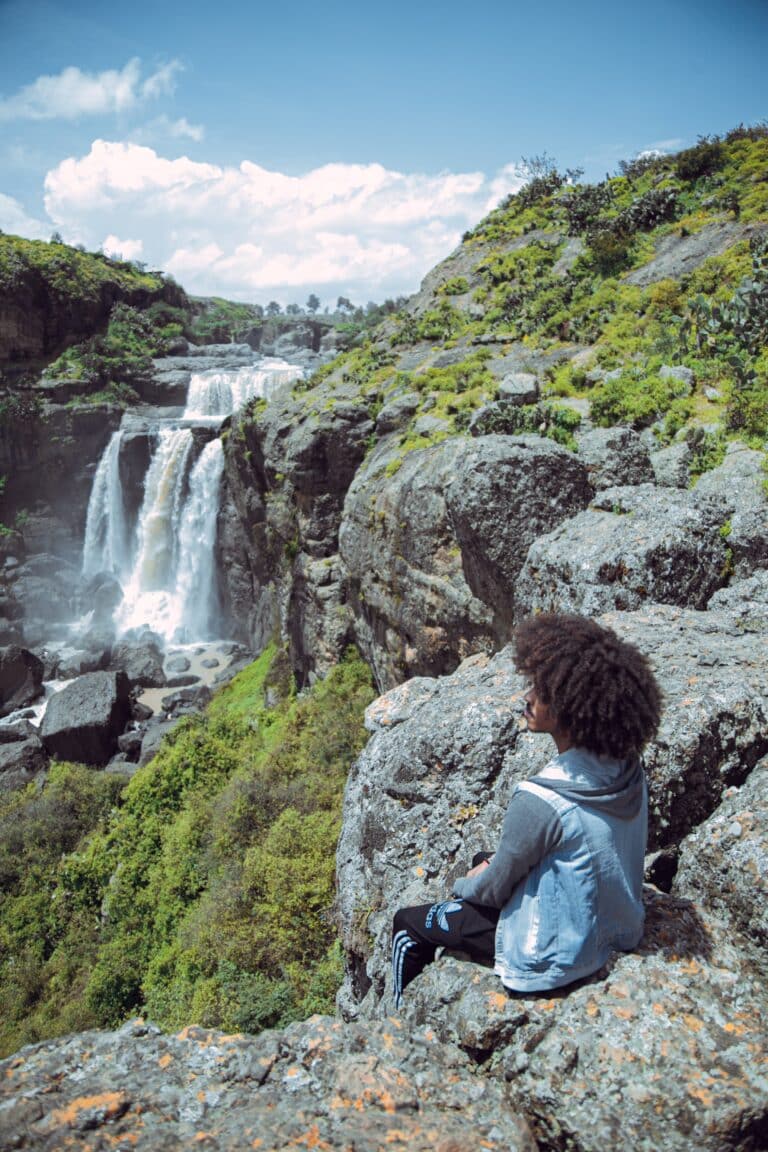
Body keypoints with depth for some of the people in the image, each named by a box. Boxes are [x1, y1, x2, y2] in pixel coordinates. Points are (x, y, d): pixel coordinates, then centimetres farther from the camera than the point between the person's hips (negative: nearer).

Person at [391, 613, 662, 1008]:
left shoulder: (540, 801, -36)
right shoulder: (630, 771, -14)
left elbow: (495, 888, -18)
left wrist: (463, 886, 4)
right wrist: (494, 864, 10)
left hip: (555, 956, -7)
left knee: (408, 923, 13)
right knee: (484, 861, 29)